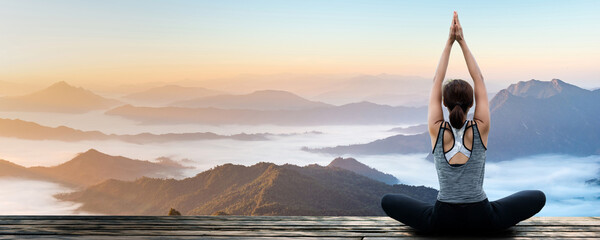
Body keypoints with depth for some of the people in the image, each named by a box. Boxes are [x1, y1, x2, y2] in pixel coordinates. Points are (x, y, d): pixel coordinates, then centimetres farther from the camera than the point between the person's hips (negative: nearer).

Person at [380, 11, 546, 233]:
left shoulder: (437, 131, -8)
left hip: (442, 222, 0)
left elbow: (436, 83, 1)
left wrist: (449, 42, 1)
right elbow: (479, 81, 2)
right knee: (538, 197, 21)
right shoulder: (480, 130, -8)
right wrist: (462, 42, 2)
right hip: (482, 221, 1)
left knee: (388, 201, 20)